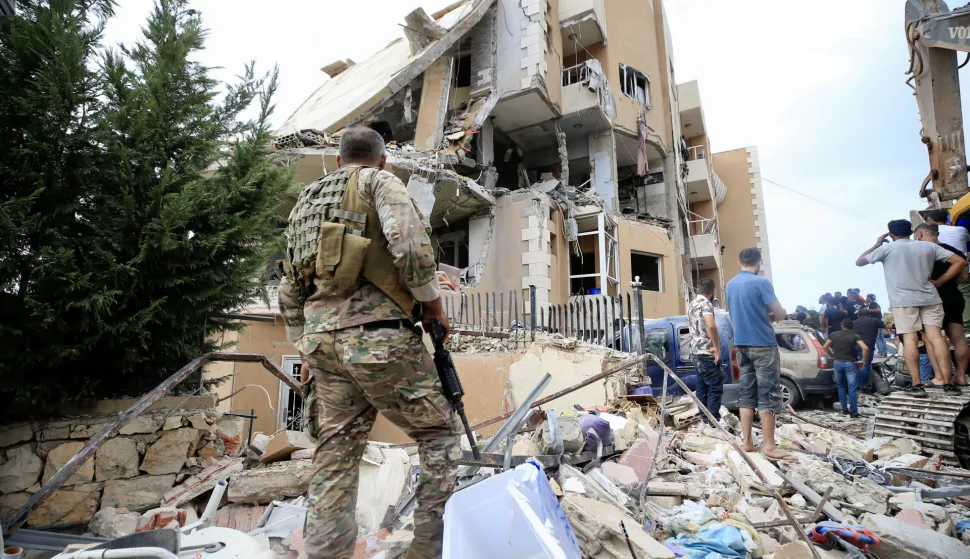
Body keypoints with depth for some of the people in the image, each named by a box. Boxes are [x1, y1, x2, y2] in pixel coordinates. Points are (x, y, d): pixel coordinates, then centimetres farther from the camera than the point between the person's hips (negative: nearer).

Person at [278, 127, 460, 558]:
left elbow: (289, 293, 24)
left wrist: (306, 349, 28)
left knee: (336, 453, 11)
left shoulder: (306, 202, 26)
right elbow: (411, 244, -16)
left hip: (321, 338, 7)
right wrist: (434, 304, -4)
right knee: (439, 430, 8)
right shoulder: (379, 181, 5)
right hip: (376, 334, -7)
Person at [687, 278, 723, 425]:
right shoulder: (705, 303, -13)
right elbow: (711, 326, -30)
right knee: (715, 387, -3)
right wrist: (717, 348, -21)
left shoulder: (692, 304, 16)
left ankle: (705, 419, 15)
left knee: (702, 387, 11)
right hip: (707, 353, -9)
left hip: (696, 352, 9)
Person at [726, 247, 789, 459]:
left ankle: (747, 442, 12)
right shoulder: (761, 282, -11)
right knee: (768, 395, -1)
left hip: (741, 344, 6)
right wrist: (771, 315, 11)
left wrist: (764, 315, 14)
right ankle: (768, 445, 2)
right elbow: (780, 313, -11)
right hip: (762, 344, -6)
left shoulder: (730, 285, 10)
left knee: (747, 394, 9)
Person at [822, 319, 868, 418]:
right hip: (850, 363, -3)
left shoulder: (834, 335, 4)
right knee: (852, 388, -1)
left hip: (838, 363, 3)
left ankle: (844, 409, 18)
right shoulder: (855, 336, -6)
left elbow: (825, 347, 5)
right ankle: (853, 412, -2)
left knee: (841, 387, 16)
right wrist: (863, 360, -7)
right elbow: (865, 348, -19)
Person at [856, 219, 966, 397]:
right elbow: (960, 262, 7)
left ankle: (917, 385, -7)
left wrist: (877, 244, 18)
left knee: (910, 338, -5)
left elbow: (859, 262, 9)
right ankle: (947, 383, -1)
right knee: (936, 336, 0)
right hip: (929, 298, 3)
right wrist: (938, 282, 9)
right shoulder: (929, 246, 10)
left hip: (903, 299, -3)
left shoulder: (887, 248, 1)